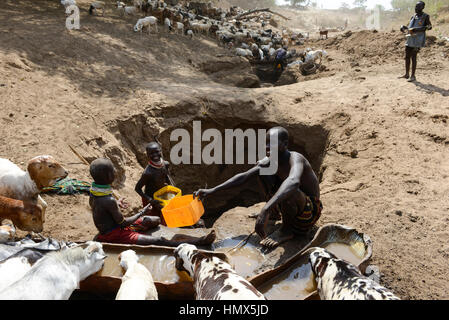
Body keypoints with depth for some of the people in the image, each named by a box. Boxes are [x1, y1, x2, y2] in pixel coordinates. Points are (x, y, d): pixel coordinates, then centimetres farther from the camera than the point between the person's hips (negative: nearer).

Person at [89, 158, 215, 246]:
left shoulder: (93, 192, -4)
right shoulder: (109, 201, -31)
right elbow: (122, 223, -21)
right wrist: (142, 213, -10)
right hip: (116, 235, -10)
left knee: (155, 220, 12)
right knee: (159, 241, -15)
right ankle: (200, 242, -13)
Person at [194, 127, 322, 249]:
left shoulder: (295, 159, -29)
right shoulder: (270, 161, -6)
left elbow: (293, 182, -52)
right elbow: (244, 176, -7)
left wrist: (265, 210, -62)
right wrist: (212, 191, -15)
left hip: (310, 212, -6)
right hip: (293, 206, 7)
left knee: (288, 191, -40)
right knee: (262, 168, 1)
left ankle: (286, 230, -11)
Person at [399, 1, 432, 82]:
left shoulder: (425, 16, -3)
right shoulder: (413, 17, 16)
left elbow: (429, 27, -8)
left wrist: (417, 29, -20)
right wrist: (404, 27, 4)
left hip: (418, 40, -7)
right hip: (410, 39, 7)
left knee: (414, 57, -10)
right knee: (407, 57, 8)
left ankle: (413, 76, -5)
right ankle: (407, 74, 18)